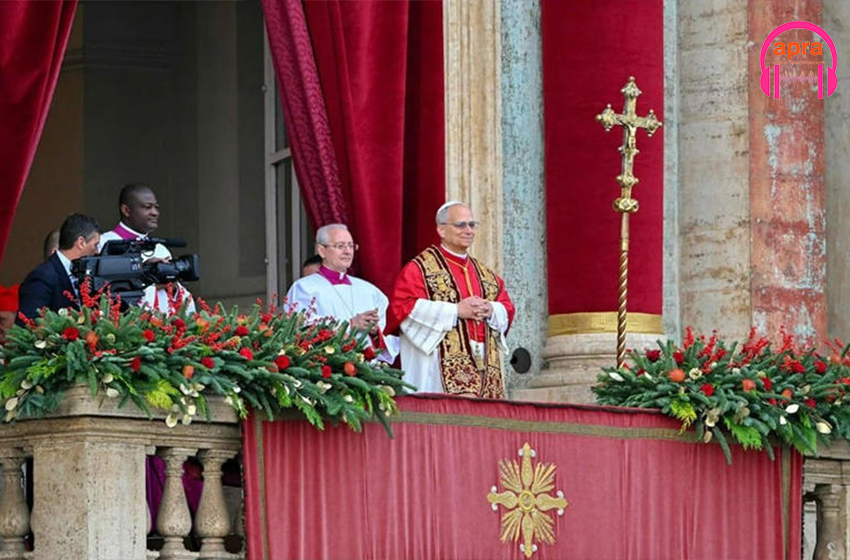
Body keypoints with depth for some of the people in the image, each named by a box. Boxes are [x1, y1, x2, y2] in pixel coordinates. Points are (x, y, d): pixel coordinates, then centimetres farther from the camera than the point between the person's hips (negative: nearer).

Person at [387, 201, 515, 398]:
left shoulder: (485, 274, 22)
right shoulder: (420, 269, 2)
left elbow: (507, 310, 21)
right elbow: (403, 308, -10)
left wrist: (491, 310, -4)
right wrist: (456, 310, -13)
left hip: (486, 365, 6)